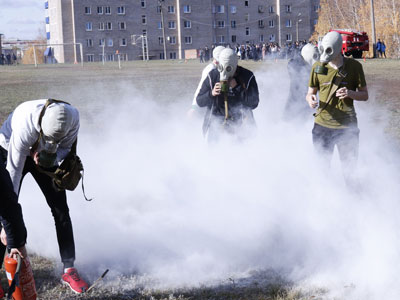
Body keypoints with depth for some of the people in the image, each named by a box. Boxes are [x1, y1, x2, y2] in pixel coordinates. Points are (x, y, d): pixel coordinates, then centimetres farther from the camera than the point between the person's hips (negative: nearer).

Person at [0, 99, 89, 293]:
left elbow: (66, 146, -9)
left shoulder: (73, 117, -30)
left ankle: (69, 270, 7)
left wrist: (53, 157, -33)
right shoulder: (25, 126, -42)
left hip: (43, 155, 4)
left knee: (60, 210, -1)